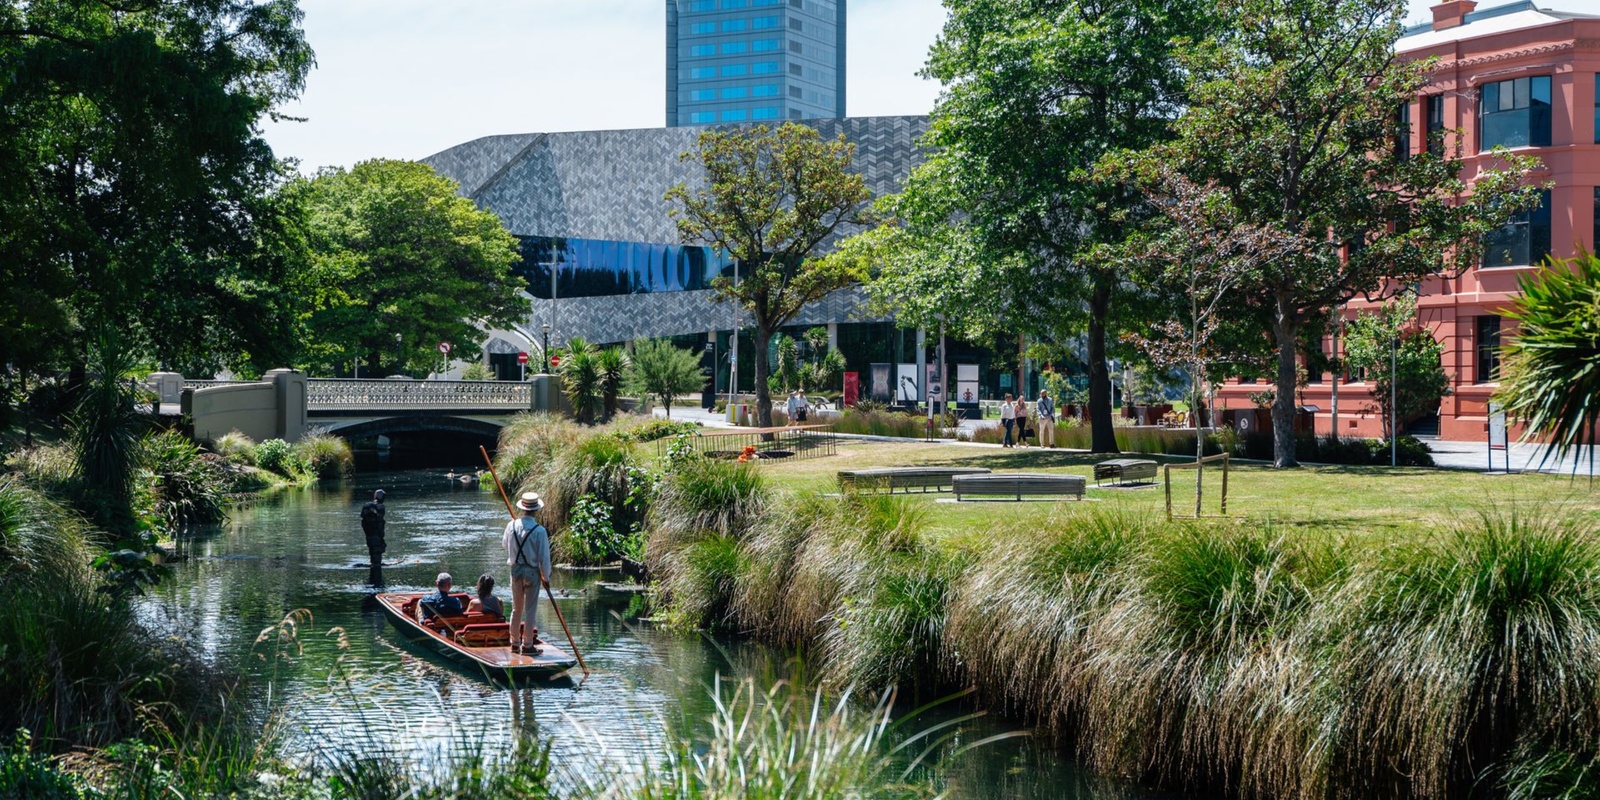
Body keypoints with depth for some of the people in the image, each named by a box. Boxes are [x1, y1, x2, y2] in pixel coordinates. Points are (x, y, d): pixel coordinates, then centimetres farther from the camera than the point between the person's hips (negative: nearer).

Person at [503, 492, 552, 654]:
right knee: (530, 610, 4)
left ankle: (515, 643, 24)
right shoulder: (539, 531, -18)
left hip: (515, 570, 4)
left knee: (516, 609, 16)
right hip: (532, 572, -4)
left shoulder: (511, 525, -5)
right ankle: (527, 645, 8)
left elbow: (505, 543, 15)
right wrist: (546, 577, -2)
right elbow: (544, 557, -13)